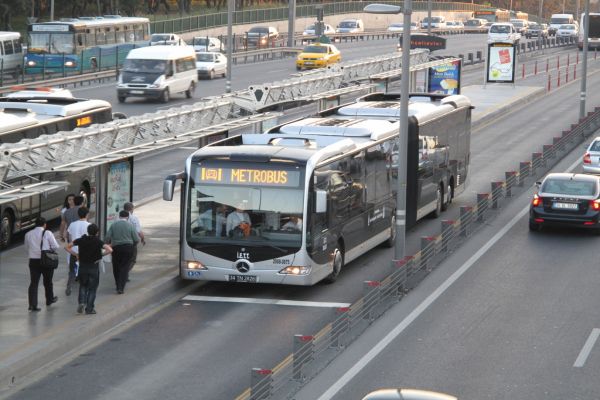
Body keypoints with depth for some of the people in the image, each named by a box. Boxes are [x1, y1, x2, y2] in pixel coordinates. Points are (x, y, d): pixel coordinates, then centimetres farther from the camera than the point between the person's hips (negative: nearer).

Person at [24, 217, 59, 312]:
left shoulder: (28, 234, 4)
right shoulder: (47, 233, -8)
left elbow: (27, 247, 12)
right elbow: (55, 246, -9)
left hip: (33, 261, 2)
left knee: (33, 283, 2)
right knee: (48, 281, 17)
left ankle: (32, 304, -8)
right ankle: (49, 299, 35)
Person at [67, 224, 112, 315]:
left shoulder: (81, 240, -1)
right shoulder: (98, 241, -10)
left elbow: (68, 247, 1)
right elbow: (110, 250, -22)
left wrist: (76, 255, 2)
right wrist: (101, 255, -8)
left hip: (82, 266, 2)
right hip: (94, 267, -2)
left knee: (83, 286, 19)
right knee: (92, 288, 9)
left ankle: (82, 302, -3)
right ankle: (89, 308, 8)